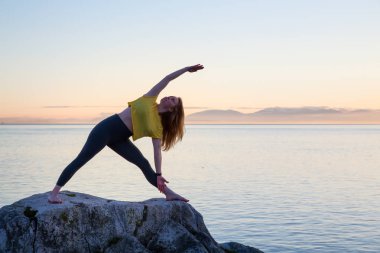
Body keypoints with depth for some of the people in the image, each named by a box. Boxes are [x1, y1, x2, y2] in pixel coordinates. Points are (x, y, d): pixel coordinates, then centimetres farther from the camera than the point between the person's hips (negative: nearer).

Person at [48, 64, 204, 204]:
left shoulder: (158, 126, 4)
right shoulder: (150, 100, 0)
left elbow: (157, 150, 0)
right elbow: (167, 79, 3)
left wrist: (159, 175, -6)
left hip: (119, 139, 4)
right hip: (107, 128, -4)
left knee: (144, 164, -4)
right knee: (80, 160, -9)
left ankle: (169, 193, 1)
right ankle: (54, 192, -7)